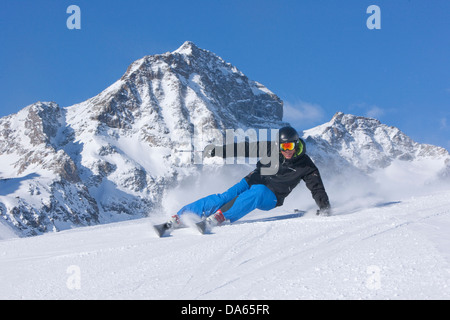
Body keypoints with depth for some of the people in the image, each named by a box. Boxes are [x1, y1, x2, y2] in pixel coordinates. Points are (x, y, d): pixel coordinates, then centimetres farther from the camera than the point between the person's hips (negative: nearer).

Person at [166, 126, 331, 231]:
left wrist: (324, 207, -18)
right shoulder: (271, 148, -2)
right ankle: (179, 217, -28)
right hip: (252, 181, 2)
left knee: (257, 191, -38)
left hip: (270, 197, -2)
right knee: (225, 197, -24)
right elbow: (247, 148, -1)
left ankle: (220, 216, -47)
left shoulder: (305, 166, -5)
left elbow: (317, 187, -2)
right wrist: (219, 151, -6)